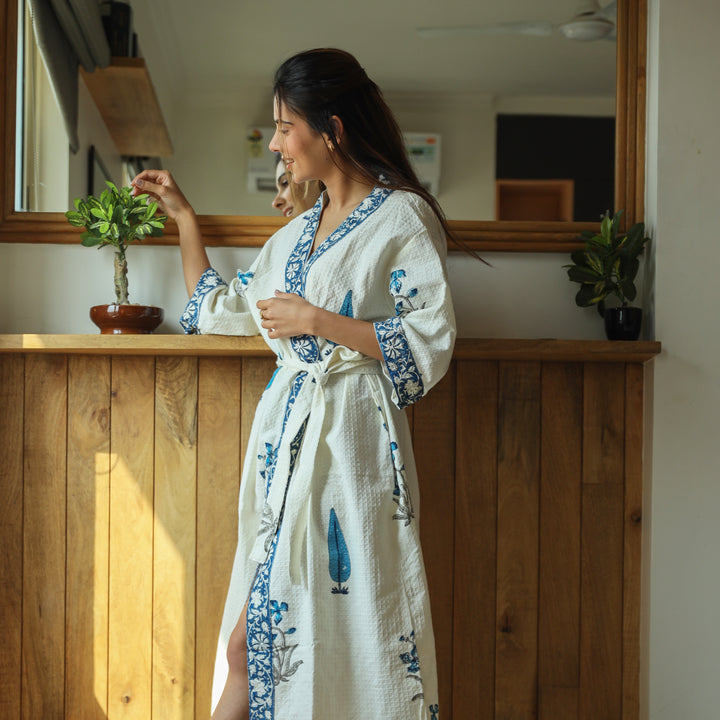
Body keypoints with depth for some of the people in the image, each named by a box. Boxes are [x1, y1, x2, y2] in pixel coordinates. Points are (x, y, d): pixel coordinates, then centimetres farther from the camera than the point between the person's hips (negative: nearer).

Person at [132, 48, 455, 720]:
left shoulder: (403, 217, -5)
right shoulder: (298, 231, 18)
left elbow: (431, 340, -13)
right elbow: (220, 310, 26)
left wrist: (319, 322, -13)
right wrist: (183, 217, 26)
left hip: (350, 437, -7)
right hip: (285, 433, 7)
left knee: (344, 627, -3)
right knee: (253, 635, 4)